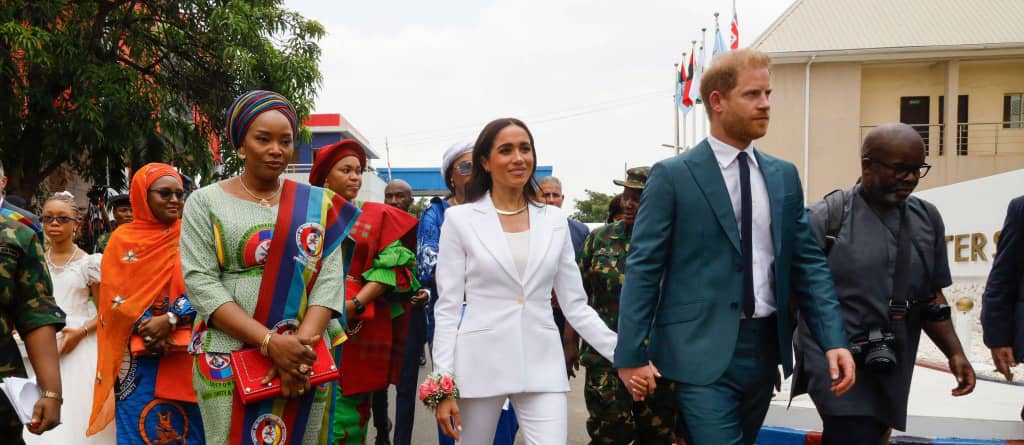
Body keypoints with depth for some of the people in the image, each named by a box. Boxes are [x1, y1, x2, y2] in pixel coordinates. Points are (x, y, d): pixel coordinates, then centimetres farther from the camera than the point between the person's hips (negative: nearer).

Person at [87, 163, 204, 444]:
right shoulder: (124, 239, 7)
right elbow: (115, 295, 0)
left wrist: (169, 320, -17)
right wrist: (145, 325, -15)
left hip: (183, 353, 0)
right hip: (137, 355, 0)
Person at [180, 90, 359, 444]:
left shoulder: (318, 204, 8)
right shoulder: (205, 202, 2)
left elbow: (330, 277, 0)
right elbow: (201, 282, -8)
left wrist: (300, 346, -16)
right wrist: (270, 342, -19)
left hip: (304, 360, 2)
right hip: (228, 362, -2)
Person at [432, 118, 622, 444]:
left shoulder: (555, 220, 7)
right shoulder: (461, 219, 0)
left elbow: (575, 305, 8)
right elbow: (448, 307, -2)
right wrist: (444, 384, -9)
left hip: (542, 365, 2)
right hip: (480, 363, -1)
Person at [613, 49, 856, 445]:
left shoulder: (784, 176, 10)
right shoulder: (673, 175, -5)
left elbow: (808, 263, 10)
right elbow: (642, 269, -6)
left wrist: (834, 340, -1)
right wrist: (631, 356, -9)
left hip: (765, 348, 6)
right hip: (702, 352, -5)